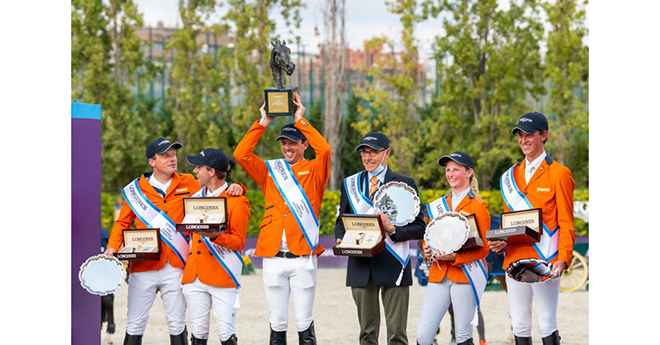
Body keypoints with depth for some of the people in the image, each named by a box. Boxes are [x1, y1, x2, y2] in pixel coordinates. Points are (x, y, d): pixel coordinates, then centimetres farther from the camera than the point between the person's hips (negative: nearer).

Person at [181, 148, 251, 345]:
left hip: (223, 277, -6)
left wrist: (215, 236, -24)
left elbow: (238, 242, -7)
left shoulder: (236, 202, -4)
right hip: (194, 276, 6)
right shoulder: (196, 197, 15)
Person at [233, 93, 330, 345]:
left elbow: (324, 149, -14)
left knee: (304, 322, -1)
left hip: (302, 258, -3)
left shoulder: (314, 171, 5)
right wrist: (263, 123, 0)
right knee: (277, 322, 4)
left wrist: (300, 120, -7)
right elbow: (241, 154, 3)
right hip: (273, 258, 3)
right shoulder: (270, 171, 14)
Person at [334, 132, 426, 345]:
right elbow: (341, 221, 21)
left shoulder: (405, 184, 4)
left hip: (392, 265, -3)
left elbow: (419, 227, 2)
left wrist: (393, 230, -16)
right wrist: (340, 239, -1)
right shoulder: (350, 184, 15)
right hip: (360, 267, 3)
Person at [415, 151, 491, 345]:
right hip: (439, 276, 5)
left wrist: (456, 257, -18)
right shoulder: (437, 206, 17)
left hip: (466, 274, -5)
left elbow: (484, 249, -3)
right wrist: (429, 251, 1)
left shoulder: (478, 206, 1)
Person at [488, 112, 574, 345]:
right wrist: (500, 242, 2)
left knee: (547, 326, -6)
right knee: (519, 326, 7)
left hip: (545, 263, -6)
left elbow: (566, 224, -5)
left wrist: (563, 259, -17)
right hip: (514, 260, 6)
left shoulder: (559, 174, -2)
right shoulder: (511, 176, 15)